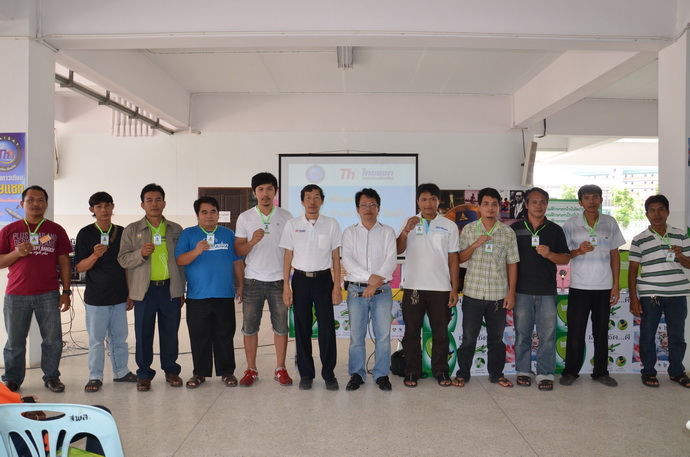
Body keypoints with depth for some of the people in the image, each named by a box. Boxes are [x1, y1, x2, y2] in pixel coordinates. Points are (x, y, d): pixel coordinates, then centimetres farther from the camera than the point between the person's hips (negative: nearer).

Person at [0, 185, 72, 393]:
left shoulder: (56, 230, 7)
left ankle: (51, 376, 18)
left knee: (53, 339, 4)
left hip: (48, 295, 0)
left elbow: (64, 263, 6)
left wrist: (66, 292, 1)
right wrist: (17, 253, -14)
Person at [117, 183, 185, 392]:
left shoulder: (176, 230, 10)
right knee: (143, 333, 4)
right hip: (144, 290, -1)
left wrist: (182, 290, 9)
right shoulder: (132, 230, 5)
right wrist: (141, 253, -19)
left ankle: (171, 370, 23)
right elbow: (123, 260, 1)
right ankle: (144, 374, 18)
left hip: (170, 288, 1)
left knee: (170, 332, 8)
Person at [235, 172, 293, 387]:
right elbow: (238, 251, 2)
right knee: (249, 327, 5)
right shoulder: (245, 218, 3)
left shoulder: (285, 216, 4)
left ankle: (280, 369, 17)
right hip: (253, 280, 0)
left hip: (278, 280, 0)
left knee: (281, 326, 5)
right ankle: (251, 370, 18)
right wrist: (252, 241, -18)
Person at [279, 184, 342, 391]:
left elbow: (336, 257, 3)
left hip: (324, 279, -1)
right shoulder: (292, 225, 3)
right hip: (301, 279, 1)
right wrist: (286, 286, -1)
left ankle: (328, 374, 13)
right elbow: (288, 257, 4)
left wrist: (337, 286, -3)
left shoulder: (331, 224, 2)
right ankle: (306, 374, 18)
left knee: (327, 327, 0)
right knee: (302, 328, 5)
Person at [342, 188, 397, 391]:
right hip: (356, 289, 0)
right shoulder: (350, 232, 8)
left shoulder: (387, 232, 7)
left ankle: (381, 375, 13)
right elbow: (347, 261, -3)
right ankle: (356, 374, 15)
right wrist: (369, 277, -16)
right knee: (356, 335, 3)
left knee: (383, 335, 1)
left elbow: (391, 260, -4)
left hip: (382, 290, 0)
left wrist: (375, 283, -15)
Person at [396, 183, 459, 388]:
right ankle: (412, 372, 16)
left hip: (440, 288, 0)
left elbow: (453, 258, 4)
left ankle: (441, 371, 20)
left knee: (440, 332, 7)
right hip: (413, 286, 1)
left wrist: (455, 288, -1)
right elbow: (398, 250, -4)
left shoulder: (449, 226, 5)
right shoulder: (410, 223, 7)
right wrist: (406, 230, -20)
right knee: (412, 332, 6)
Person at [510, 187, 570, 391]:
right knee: (522, 333, 6)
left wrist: (549, 254, -13)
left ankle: (545, 374, 10)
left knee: (547, 334, 0)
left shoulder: (555, 230, 8)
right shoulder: (515, 228, 6)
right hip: (522, 290, 0)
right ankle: (523, 371, 18)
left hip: (547, 291, 0)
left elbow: (566, 259, 8)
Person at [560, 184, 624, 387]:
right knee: (575, 332, 2)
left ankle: (601, 372, 21)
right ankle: (571, 371, 14)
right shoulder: (570, 225, -1)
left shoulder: (610, 223, 5)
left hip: (604, 287, 2)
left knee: (601, 332, 9)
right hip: (579, 287, -2)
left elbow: (614, 254, 8)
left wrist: (616, 285, 3)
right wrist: (578, 251, -19)